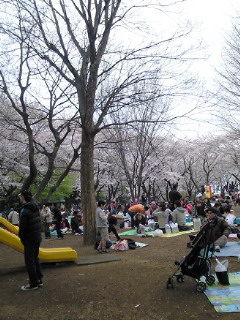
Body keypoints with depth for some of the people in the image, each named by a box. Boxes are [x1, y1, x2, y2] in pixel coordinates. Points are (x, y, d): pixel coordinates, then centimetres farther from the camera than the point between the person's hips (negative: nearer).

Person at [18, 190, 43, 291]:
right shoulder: (35, 208, 7)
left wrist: (21, 237, -2)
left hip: (30, 239, -8)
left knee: (29, 261, 2)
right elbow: (38, 223, 8)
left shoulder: (24, 210, -19)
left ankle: (33, 283, 10)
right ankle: (38, 280, 27)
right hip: (37, 237, 9)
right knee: (35, 259, 18)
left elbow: (22, 227, -19)